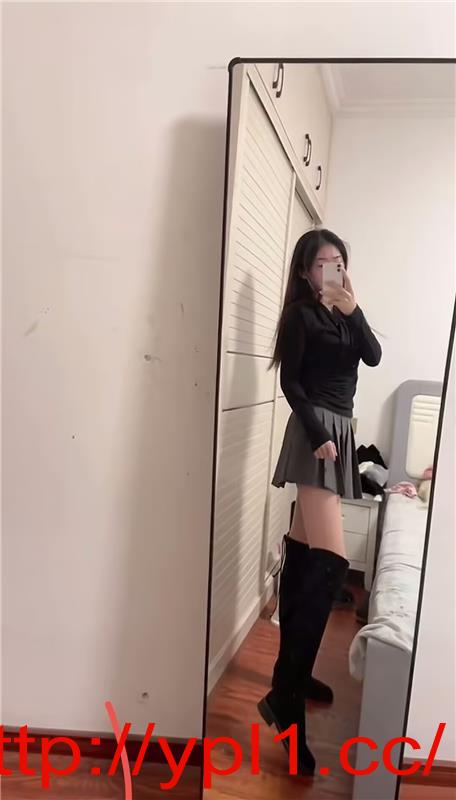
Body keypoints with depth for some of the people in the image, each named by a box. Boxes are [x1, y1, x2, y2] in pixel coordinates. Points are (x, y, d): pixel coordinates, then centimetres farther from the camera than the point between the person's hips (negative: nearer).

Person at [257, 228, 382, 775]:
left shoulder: (343, 317, 19)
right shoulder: (302, 316, -3)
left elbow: (374, 356, 4)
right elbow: (290, 383, -10)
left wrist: (354, 311, -9)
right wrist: (318, 435, -19)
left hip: (340, 430, 8)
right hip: (315, 433, -8)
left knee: (303, 554, 11)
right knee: (331, 561, -17)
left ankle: (291, 670, 23)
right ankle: (284, 698, -13)